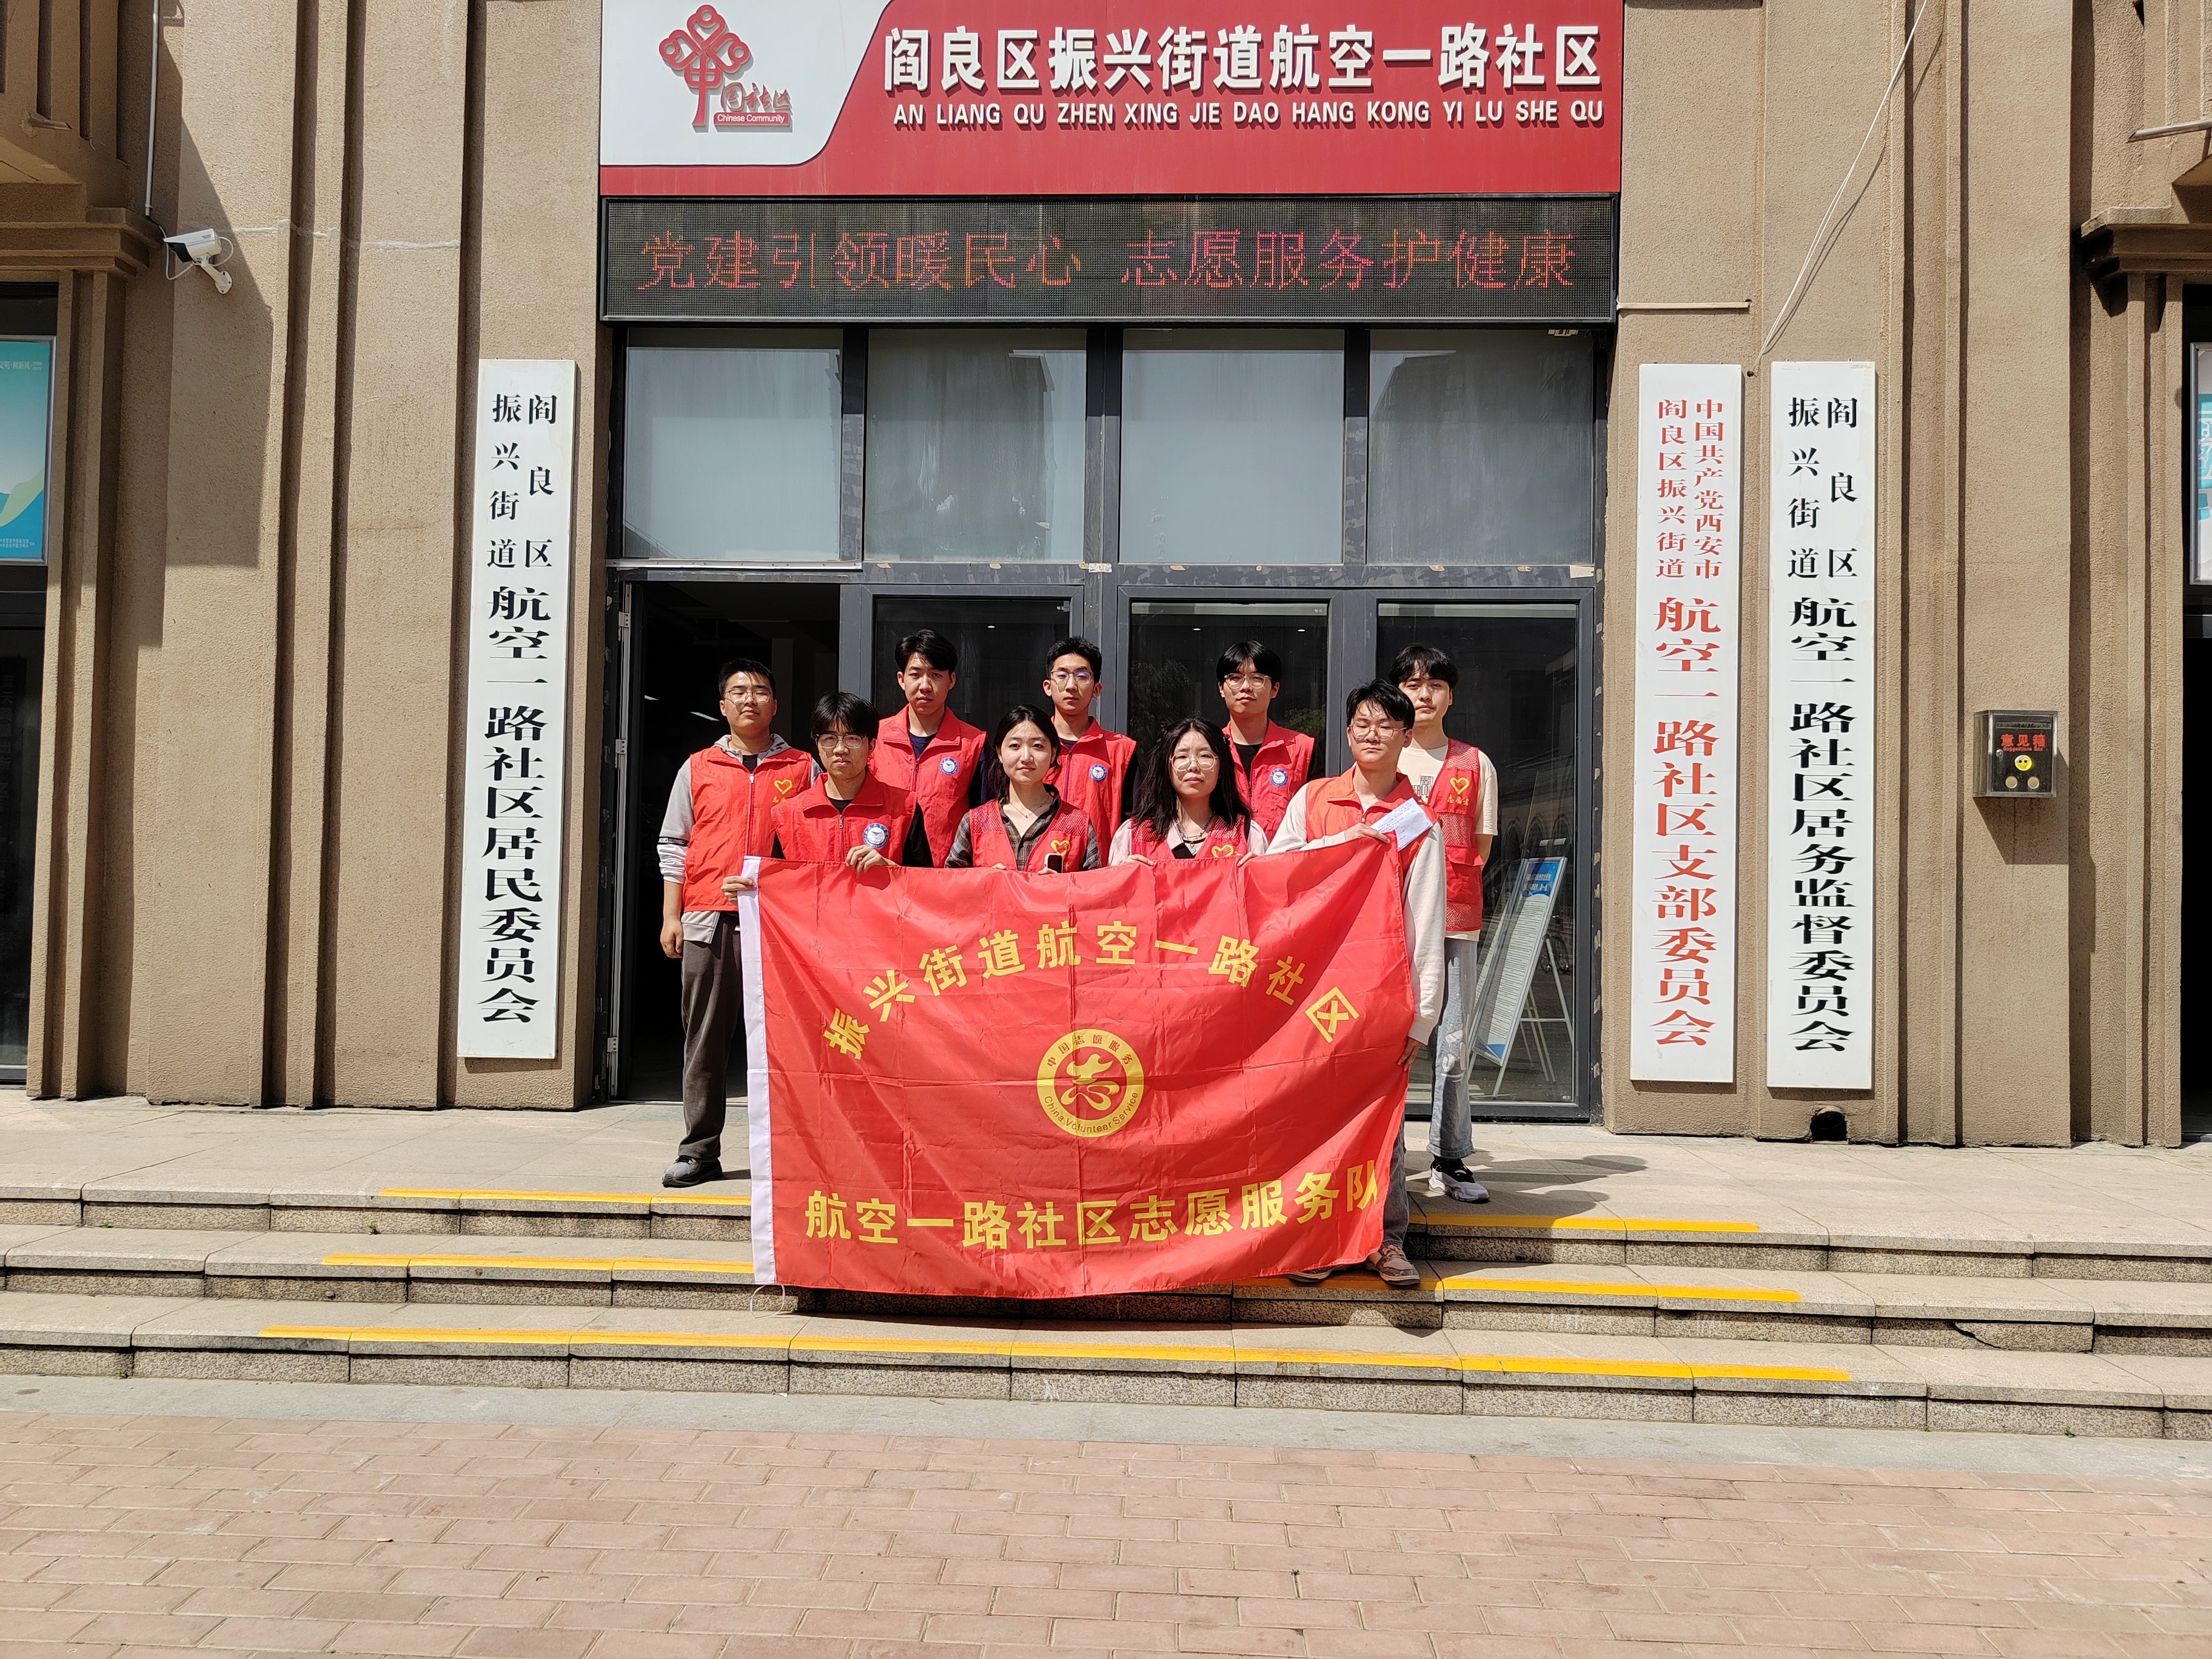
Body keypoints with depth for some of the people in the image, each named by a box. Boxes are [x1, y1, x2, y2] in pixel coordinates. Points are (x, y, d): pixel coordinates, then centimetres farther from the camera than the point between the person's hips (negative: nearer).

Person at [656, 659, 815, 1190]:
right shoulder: (698, 768, 13)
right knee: (705, 1038, 2)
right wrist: (671, 916, 6)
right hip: (707, 921, 2)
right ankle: (700, 1151, 8)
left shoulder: (801, 769, 9)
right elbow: (673, 844, 13)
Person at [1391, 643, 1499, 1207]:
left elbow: (1479, 850, 12)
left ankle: (1449, 1161, 8)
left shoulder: (1475, 765, 12)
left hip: (1454, 918, 1)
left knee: (1455, 1043, 0)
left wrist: (1442, 884, -2)